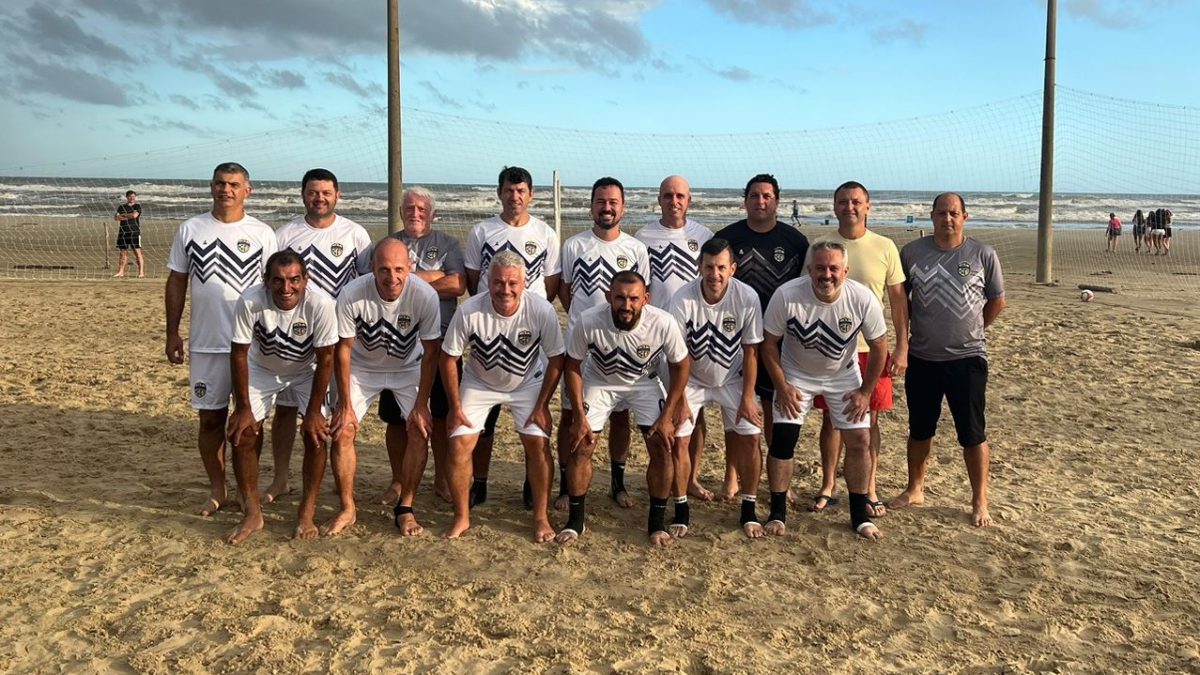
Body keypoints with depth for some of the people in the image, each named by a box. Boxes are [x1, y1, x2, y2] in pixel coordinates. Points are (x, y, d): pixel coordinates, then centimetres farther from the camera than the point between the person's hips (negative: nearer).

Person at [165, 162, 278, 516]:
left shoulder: (262, 233, 0)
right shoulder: (191, 229, 5)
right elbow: (176, 282, 9)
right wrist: (172, 333, 5)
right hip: (205, 343, 2)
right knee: (210, 417, 8)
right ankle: (216, 490, 20)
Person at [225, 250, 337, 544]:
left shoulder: (321, 304, -35)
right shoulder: (250, 301, -33)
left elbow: (325, 359, -24)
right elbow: (239, 354, -19)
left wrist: (313, 411, -20)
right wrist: (243, 408, -15)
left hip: (307, 371, -1)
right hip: (262, 369, 1)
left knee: (316, 432, -14)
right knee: (242, 433, -7)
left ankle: (307, 513, 2)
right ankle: (252, 513, 8)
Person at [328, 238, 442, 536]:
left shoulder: (425, 296, -29)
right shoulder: (351, 295, -29)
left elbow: (431, 352, -17)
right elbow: (343, 349, -17)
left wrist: (421, 405, -16)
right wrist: (345, 404, -14)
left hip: (408, 368, 0)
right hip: (362, 367, 0)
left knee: (420, 430, -13)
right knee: (342, 431, -10)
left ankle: (405, 509, 1)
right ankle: (347, 509, 7)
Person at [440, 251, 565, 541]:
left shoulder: (542, 310, -27)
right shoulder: (469, 311, -28)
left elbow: (556, 359, -13)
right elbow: (449, 358, -14)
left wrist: (542, 405, -12)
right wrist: (455, 406, -11)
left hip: (528, 384, 0)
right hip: (479, 383, 1)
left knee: (538, 444, -11)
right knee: (459, 444, -8)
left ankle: (542, 517, 9)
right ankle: (461, 517, 10)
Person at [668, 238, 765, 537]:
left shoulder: (747, 298, -21)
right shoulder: (683, 299, -24)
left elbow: (750, 350, -11)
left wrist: (747, 396, -11)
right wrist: (681, 399, -17)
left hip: (732, 379, 1)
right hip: (692, 379, -1)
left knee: (750, 437, -7)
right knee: (678, 439, -9)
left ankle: (749, 510, 11)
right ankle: (680, 509, 9)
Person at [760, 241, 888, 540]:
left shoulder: (862, 299, -24)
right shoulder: (787, 295, -27)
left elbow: (879, 346, -9)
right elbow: (769, 342, -14)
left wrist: (865, 391, -7)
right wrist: (782, 387, -14)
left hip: (844, 375, 1)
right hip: (796, 374, -1)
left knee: (859, 440, -2)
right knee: (782, 439, -9)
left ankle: (860, 515, 15)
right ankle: (777, 513, 7)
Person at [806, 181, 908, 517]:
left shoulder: (885, 247, 0)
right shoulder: (821, 246, 0)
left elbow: (898, 299, 3)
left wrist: (902, 347, -2)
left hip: (871, 348, 0)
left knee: (869, 419, 7)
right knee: (831, 417, 8)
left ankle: (869, 489, 19)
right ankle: (828, 485, 21)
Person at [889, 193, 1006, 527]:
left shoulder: (983, 255, -3)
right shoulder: (911, 252, 0)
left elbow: (997, 301, 7)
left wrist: (969, 331, 8)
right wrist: (903, 338, 8)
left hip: (967, 358, -2)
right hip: (922, 358, 2)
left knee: (973, 434, 3)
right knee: (919, 430, 15)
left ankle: (980, 502, 17)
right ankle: (915, 490, 31)